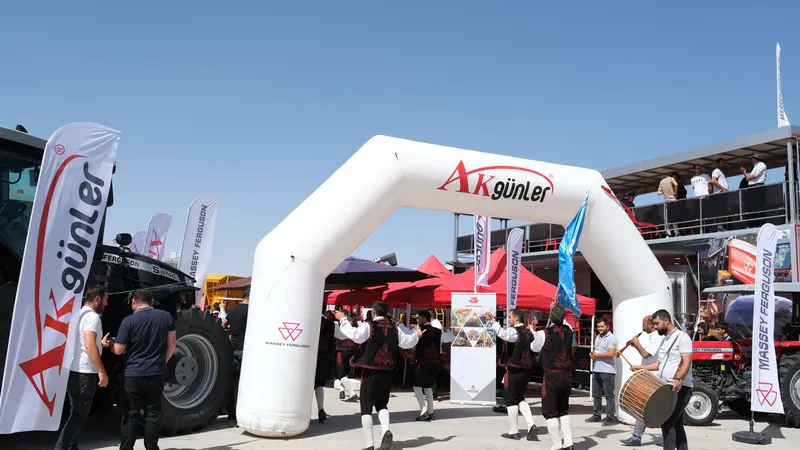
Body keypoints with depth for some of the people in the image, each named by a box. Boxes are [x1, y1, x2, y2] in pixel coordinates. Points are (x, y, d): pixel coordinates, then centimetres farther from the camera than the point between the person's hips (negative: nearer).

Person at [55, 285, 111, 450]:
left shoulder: (79, 314, 16)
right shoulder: (92, 316, -13)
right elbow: (89, 346, -23)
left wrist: (100, 343, 31)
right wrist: (102, 371, -22)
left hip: (73, 371, 10)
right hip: (84, 372, -10)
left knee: (76, 414, 15)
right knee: (78, 416, -6)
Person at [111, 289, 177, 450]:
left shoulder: (129, 320, -9)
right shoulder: (166, 316, 1)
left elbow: (118, 350, -6)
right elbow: (171, 344, 6)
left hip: (133, 374, -2)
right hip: (156, 374, 2)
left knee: (131, 414, 6)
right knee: (153, 413, 10)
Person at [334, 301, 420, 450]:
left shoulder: (368, 325, -7)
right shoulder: (394, 328, 7)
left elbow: (355, 336, -23)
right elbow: (406, 342, 18)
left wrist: (343, 320, -13)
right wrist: (416, 335, 38)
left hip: (370, 371, -4)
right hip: (387, 371, 5)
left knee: (366, 407, 3)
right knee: (382, 404, 20)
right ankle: (386, 430, -6)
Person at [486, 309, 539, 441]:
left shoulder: (514, 331, -13)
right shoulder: (529, 332, 13)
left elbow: (502, 334, -35)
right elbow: (533, 350, 18)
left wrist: (493, 322, -39)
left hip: (514, 370, -8)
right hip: (527, 370, 8)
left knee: (511, 399, 4)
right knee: (520, 397, 19)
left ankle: (513, 431, 8)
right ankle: (531, 425, 4)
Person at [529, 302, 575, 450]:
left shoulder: (544, 333, -13)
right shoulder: (569, 331, 2)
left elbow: (534, 348, 6)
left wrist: (532, 331, 20)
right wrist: (557, 310, 36)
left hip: (552, 377, -5)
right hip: (567, 376, 5)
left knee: (550, 412, 4)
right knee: (564, 410, 18)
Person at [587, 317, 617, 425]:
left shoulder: (611, 338, -10)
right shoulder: (598, 337, 17)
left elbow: (611, 354, -20)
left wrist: (596, 355, -13)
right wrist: (592, 353, 4)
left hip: (607, 371, -9)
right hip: (596, 370, 9)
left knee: (609, 395, -4)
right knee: (596, 394, 14)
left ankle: (610, 417, 1)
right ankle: (596, 415, 23)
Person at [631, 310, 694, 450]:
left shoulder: (682, 337, -10)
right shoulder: (665, 340, 18)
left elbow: (686, 362, -21)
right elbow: (659, 364, 22)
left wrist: (678, 379, -35)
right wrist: (640, 367, 11)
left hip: (680, 388, -9)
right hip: (668, 388, 9)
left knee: (667, 423, -12)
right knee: (676, 423, 13)